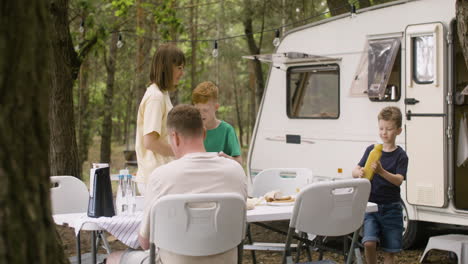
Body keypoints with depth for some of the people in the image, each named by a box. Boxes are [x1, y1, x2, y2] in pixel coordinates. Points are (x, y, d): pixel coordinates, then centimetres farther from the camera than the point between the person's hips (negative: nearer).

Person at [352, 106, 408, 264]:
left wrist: (382, 172, -35)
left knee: (390, 251, 5)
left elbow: (399, 180, -17)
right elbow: (355, 171, -1)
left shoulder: (401, 155, -4)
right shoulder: (371, 150, 4)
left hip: (391, 208, -1)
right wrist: (359, 173, -26)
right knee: (369, 242, -17)